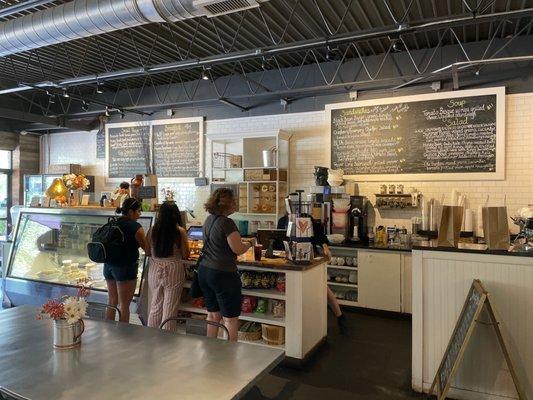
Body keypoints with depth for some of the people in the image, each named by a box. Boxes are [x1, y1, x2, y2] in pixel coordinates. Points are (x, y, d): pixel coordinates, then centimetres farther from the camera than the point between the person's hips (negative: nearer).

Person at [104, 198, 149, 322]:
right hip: (126, 268, -7)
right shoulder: (135, 227, -14)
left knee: (112, 301, 18)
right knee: (124, 305, 4)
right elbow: (148, 250, -12)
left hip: (109, 266, 7)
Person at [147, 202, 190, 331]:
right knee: (170, 308, 9)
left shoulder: (152, 230, -5)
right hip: (173, 270, -3)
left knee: (155, 304, 20)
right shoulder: (180, 231, -13)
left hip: (154, 269, 3)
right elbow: (185, 255, -7)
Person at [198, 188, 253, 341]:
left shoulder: (209, 220, 7)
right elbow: (238, 249, -17)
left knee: (213, 314, 18)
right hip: (223, 274, -8)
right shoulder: (227, 223, -18)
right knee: (230, 318, 4)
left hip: (204, 271, 8)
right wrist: (250, 244, 2)